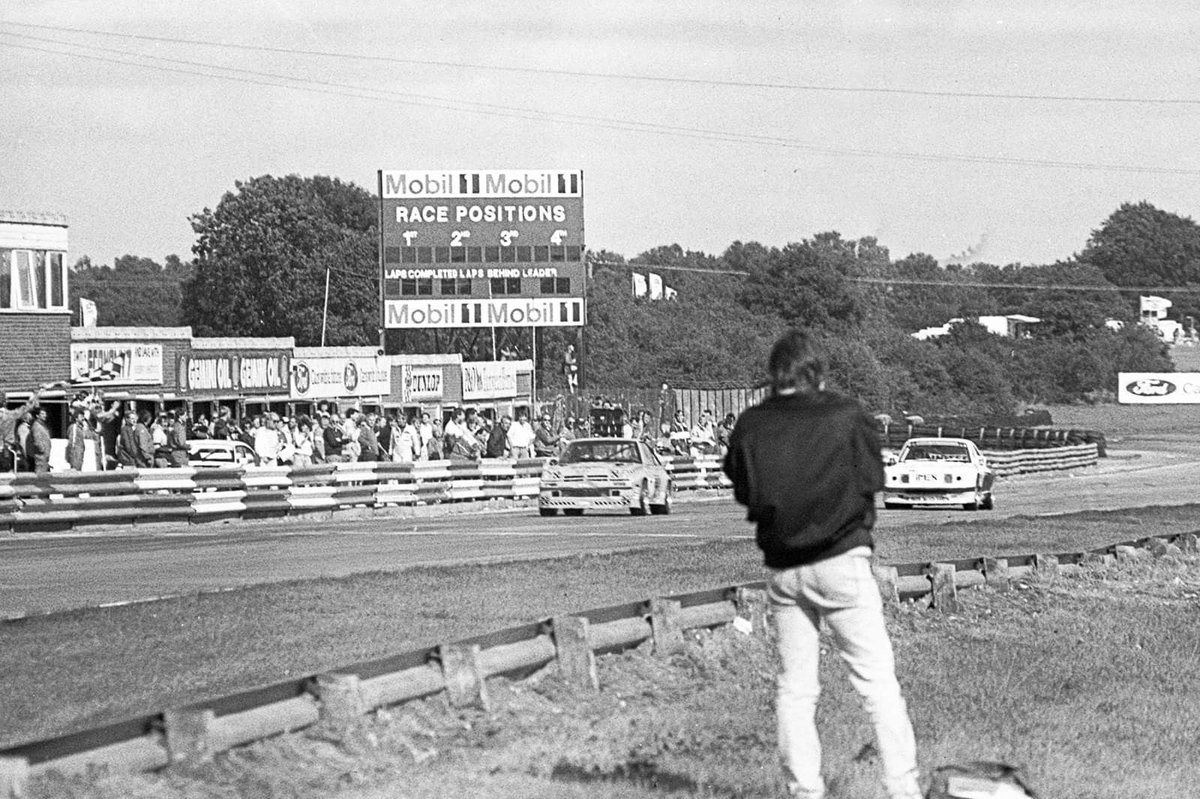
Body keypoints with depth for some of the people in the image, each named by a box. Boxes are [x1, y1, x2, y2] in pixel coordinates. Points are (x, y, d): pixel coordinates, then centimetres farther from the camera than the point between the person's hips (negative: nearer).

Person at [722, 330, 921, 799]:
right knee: (878, 681, -1)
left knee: (794, 689, 10)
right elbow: (872, 479, 1)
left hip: (782, 569, 3)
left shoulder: (750, 426, -1)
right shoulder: (845, 416, -9)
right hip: (841, 560, -3)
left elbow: (743, 491, 9)